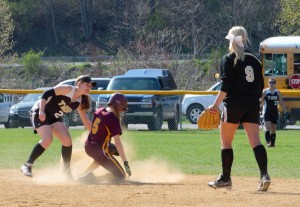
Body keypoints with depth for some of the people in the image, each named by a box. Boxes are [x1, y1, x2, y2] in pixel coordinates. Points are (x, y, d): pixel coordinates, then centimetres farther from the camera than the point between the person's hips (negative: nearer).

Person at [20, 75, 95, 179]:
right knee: (47, 139, -26)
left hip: (55, 118, 8)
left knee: (67, 140, -6)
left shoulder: (80, 102, 3)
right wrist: (41, 111, -31)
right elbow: (46, 94, -21)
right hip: (40, 113, -8)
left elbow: (86, 121, 8)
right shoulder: (67, 89, -18)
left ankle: (67, 170, 8)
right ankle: (27, 165, -18)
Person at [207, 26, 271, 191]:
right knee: (255, 141, -3)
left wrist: (216, 105, -15)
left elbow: (226, 85, -14)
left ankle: (225, 178, 11)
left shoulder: (228, 60, -4)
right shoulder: (254, 60, 13)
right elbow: (260, 86, 13)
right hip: (253, 105, 5)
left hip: (234, 103, -5)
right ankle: (264, 175, -20)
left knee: (226, 141, 7)